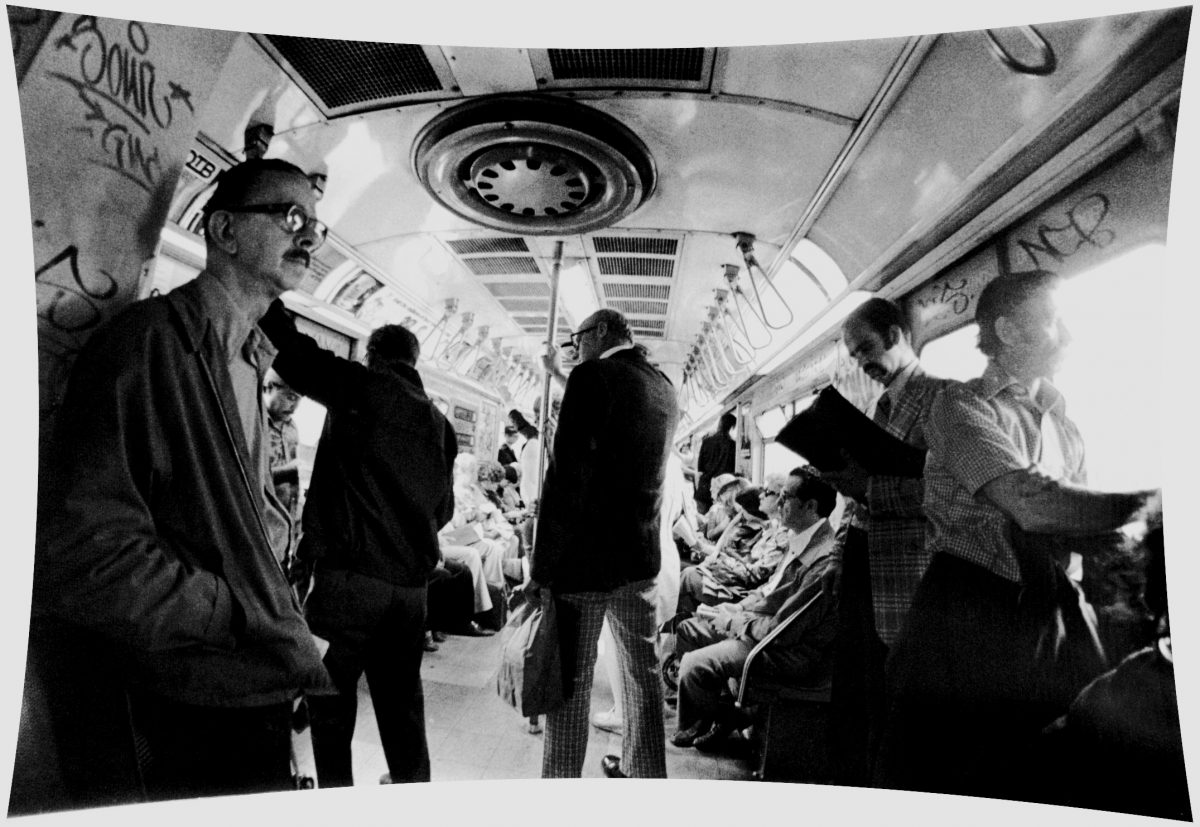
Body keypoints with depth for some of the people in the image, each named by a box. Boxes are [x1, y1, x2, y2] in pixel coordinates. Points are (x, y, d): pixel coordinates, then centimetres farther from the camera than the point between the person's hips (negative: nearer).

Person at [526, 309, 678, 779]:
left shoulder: (592, 376, -10)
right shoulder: (664, 388, 10)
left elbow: (565, 472, -16)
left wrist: (543, 567, -14)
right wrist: (563, 378, 34)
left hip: (585, 554, -7)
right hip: (641, 555, 7)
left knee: (570, 678, 1)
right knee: (642, 670, 16)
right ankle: (646, 774, 30)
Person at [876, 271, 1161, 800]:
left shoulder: (1062, 426, 16)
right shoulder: (962, 405, -6)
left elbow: (1076, 530, 12)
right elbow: (1029, 503, -20)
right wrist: (1149, 503, -15)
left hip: (1053, 615, 6)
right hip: (969, 620, -6)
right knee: (955, 775, -1)